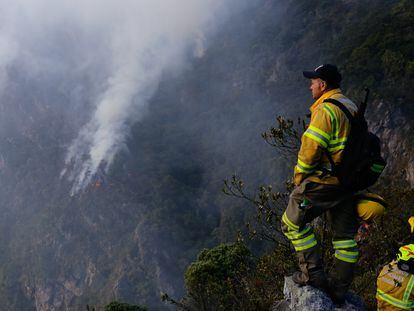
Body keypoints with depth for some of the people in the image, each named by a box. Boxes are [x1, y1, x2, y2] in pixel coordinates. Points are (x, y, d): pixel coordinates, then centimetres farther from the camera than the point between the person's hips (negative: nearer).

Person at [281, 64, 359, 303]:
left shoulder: (326, 109, -15)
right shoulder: (352, 108, 14)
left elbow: (312, 147, -20)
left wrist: (299, 176, -7)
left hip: (323, 182, -9)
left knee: (293, 223, 6)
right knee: (345, 234, 12)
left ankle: (313, 273, 6)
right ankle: (339, 289, 21)